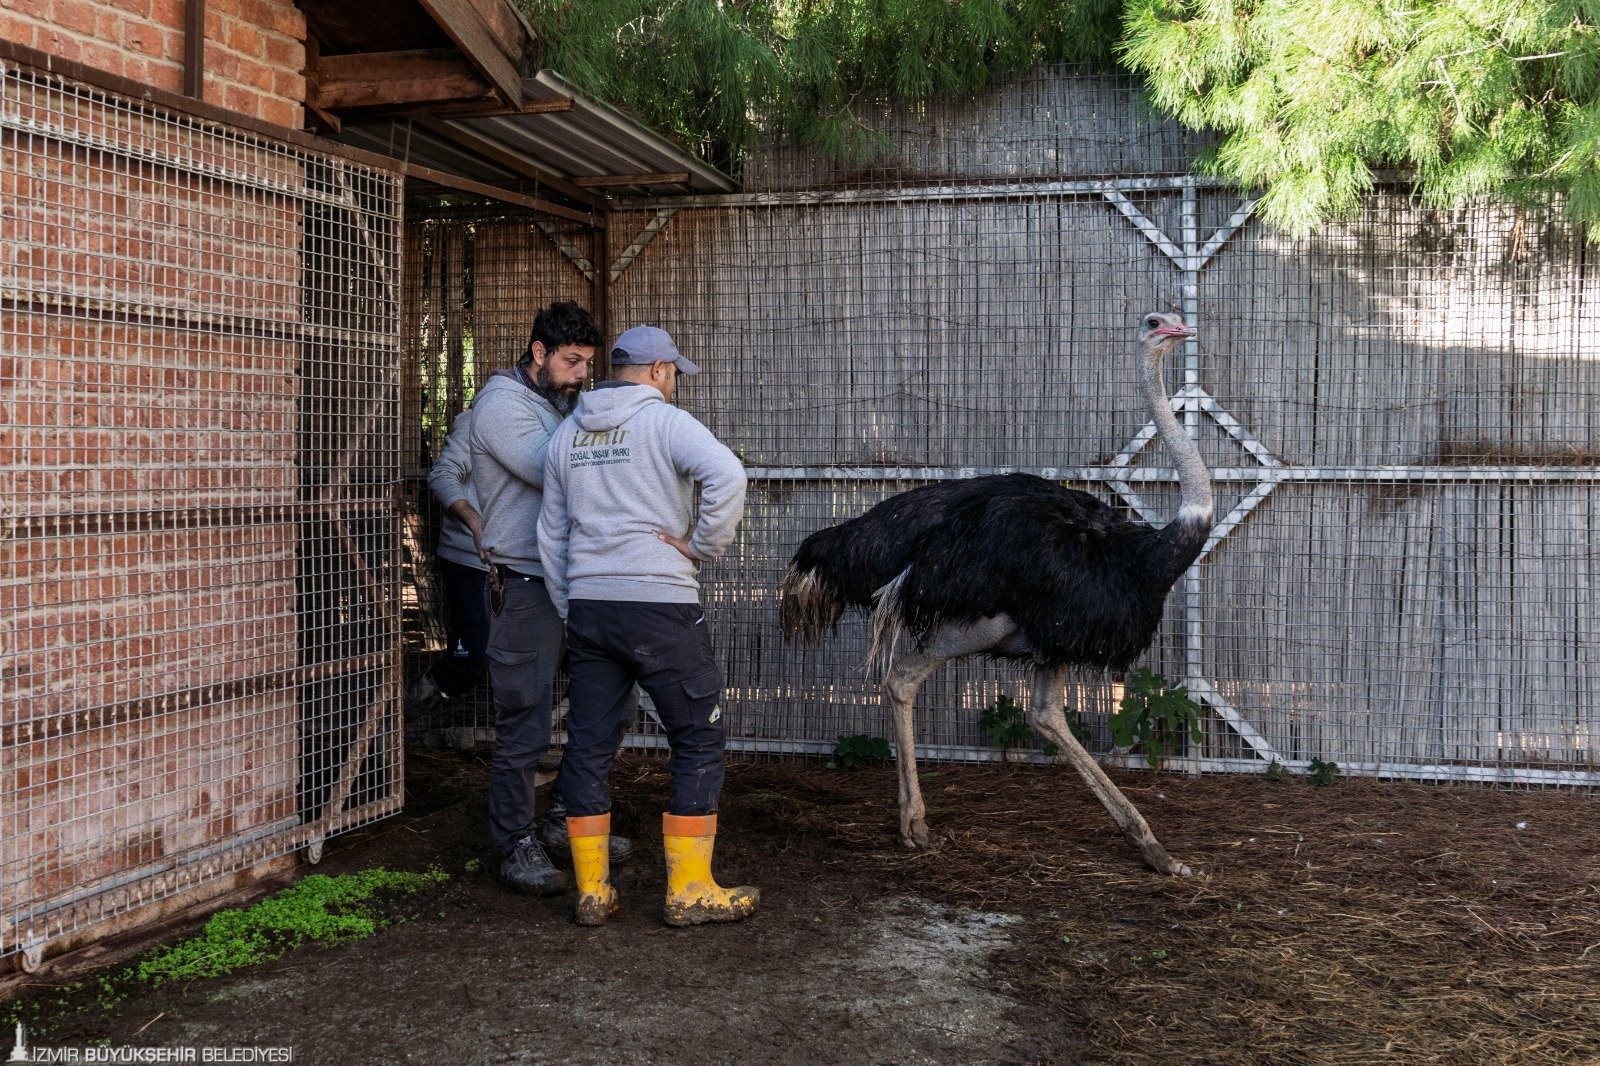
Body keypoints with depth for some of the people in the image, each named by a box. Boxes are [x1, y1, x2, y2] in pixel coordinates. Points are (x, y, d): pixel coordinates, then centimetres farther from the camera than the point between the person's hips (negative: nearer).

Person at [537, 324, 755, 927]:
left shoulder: (567, 434, 15)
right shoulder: (664, 420, -5)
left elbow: (551, 537, 18)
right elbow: (726, 474, -24)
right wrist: (701, 546, -12)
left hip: (586, 605, 6)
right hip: (659, 603, -6)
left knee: (589, 745, 10)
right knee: (698, 740, 4)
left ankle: (593, 891, 14)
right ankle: (690, 890, 6)